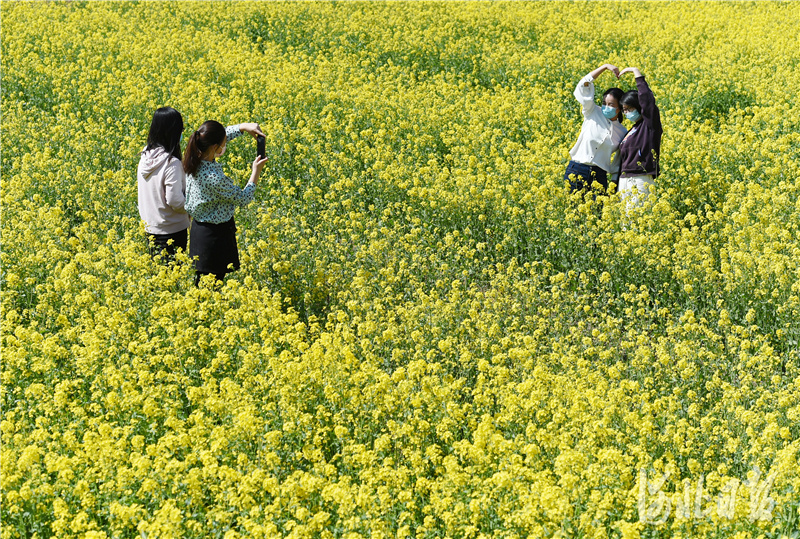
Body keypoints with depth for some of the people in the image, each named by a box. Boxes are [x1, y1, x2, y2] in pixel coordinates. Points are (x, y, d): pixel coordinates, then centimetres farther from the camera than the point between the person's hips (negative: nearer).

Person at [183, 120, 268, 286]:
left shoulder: (194, 157, -9)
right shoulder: (214, 177, -32)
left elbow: (222, 136, 11)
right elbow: (243, 198, -17)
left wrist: (243, 127, -1)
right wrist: (256, 172, -6)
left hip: (199, 227, 9)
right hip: (215, 234, -9)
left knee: (201, 282, 20)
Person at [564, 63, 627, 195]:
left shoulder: (623, 133, 9)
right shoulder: (593, 113, 6)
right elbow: (584, 85, 0)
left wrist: (614, 182, 4)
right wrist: (605, 66, -5)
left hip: (599, 176, 1)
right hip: (576, 171, -1)